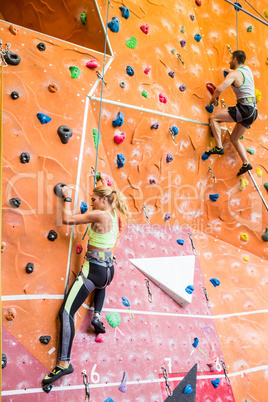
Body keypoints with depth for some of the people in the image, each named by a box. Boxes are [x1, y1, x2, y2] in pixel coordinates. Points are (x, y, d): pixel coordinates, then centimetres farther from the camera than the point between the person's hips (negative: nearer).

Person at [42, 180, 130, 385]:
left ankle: (64, 363, -12)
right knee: (101, 283, 46)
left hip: (93, 270, -8)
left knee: (66, 312, -9)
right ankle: (97, 317, 29)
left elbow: (68, 219, -16)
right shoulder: (114, 217, 8)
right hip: (108, 270, 9)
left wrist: (67, 198, -2)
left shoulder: (99, 215, -16)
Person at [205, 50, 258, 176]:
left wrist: (213, 99, -2)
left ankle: (219, 147, -12)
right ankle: (246, 164, 15)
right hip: (253, 110, 9)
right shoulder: (247, 69, 16)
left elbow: (219, 89, -21)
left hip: (244, 109, -9)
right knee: (234, 138, 18)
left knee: (214, 117, -4)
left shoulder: (234, 74, -10)